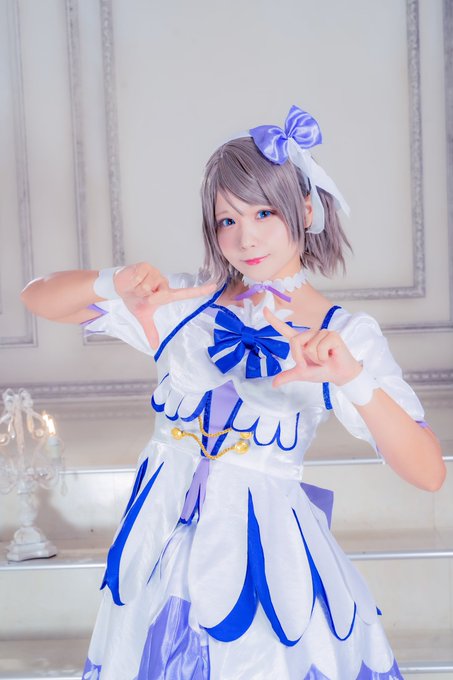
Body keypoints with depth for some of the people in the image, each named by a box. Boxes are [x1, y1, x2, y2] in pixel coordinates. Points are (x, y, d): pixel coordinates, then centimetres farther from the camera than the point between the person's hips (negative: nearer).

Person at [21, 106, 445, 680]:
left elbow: (428, 473, -16)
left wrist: (355, 379, -31)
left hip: (267, 549, -2)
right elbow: (37, 298, 1)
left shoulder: (346, 335, -7)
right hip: (165, 540, 3)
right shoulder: (183, 303, 0)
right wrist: (112, 284, -19)